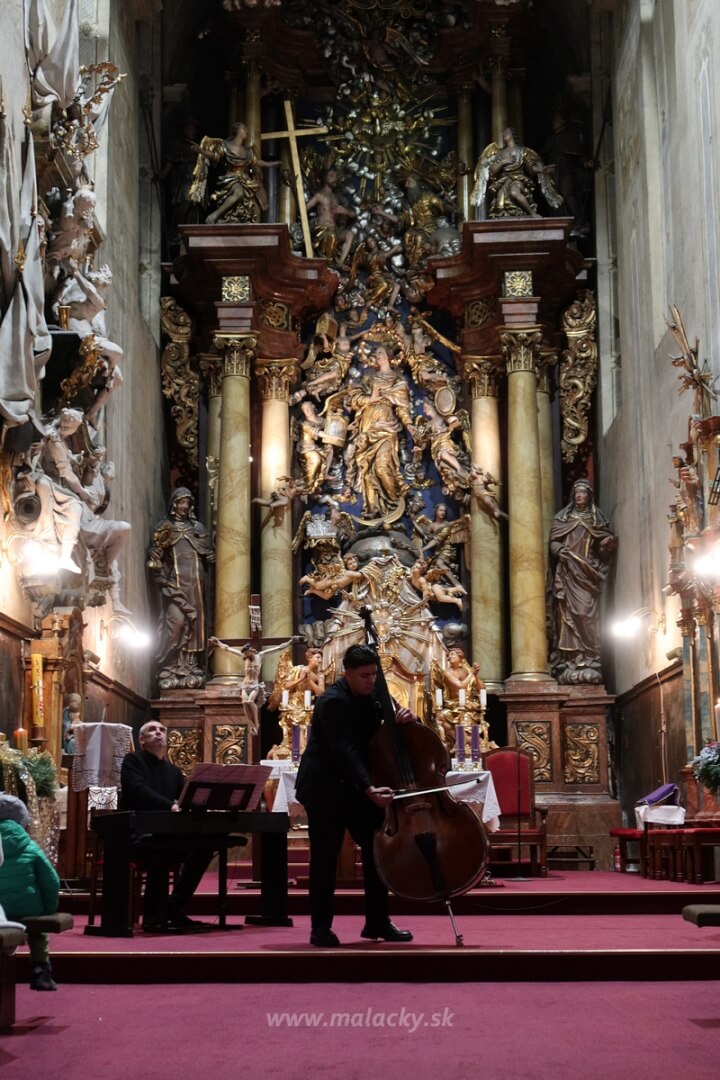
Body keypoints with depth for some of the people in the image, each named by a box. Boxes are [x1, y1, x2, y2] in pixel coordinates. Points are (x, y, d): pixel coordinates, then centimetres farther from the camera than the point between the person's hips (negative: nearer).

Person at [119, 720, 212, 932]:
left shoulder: (173, 770, 20)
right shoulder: (132, 760, 0)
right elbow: (139, 791, -18)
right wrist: (171, 806, -33)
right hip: (136, 834, -7)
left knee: (203, 849, -13)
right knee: (163, 850, -36)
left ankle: (175, 911, -5)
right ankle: (153, 918, -25)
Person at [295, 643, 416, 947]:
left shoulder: (371, 696, 3)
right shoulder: (333, 701, -20)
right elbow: (344, 750, -30)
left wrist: (405, 718, -14)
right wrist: (368, 788, -41)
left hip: (355, 787, 8)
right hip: (325, 789, -8)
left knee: (377, 848, 5)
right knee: (325, 857, -3)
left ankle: (377, 922, 14)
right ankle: (321, 928, 6)